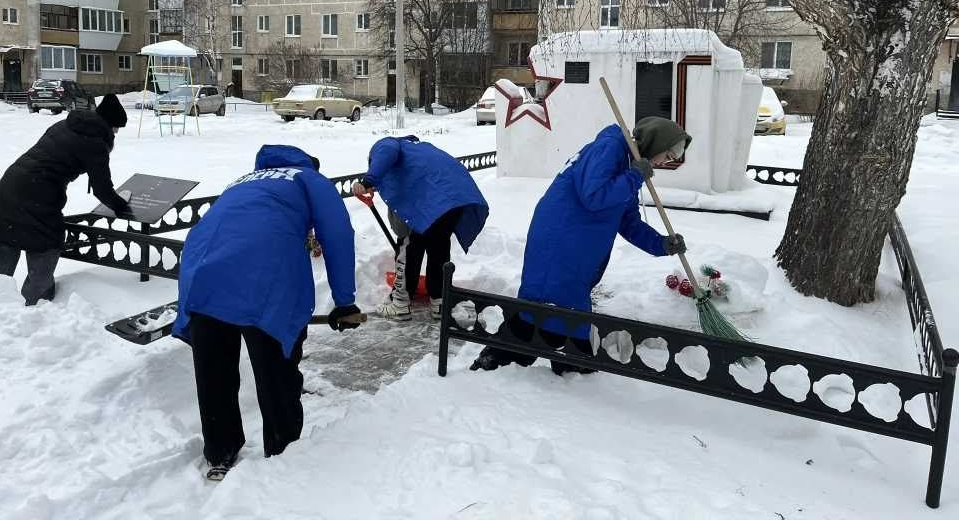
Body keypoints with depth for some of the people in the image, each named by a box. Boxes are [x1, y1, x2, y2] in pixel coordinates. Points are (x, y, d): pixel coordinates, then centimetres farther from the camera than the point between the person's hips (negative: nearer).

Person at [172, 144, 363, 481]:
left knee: (213, 378, 18)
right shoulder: (310, 179, 25)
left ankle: (220, 457, 34)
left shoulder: (242, 183, 39)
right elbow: (337, 235, 9)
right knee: (278, 378, 10)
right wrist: (345, 302, 10)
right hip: (266, 282, -5)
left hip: (201, 274, 5)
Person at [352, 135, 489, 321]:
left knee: (410, 246, 6)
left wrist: (368, 182, -20)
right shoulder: (416, 146, 40)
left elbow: (387, 151, -12)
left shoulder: (381, 145, 17)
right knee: (439, 246, 21)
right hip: (461, 191, 8)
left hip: (435, 198, -8)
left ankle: (401, 304, 14)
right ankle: (439, 302, 29)